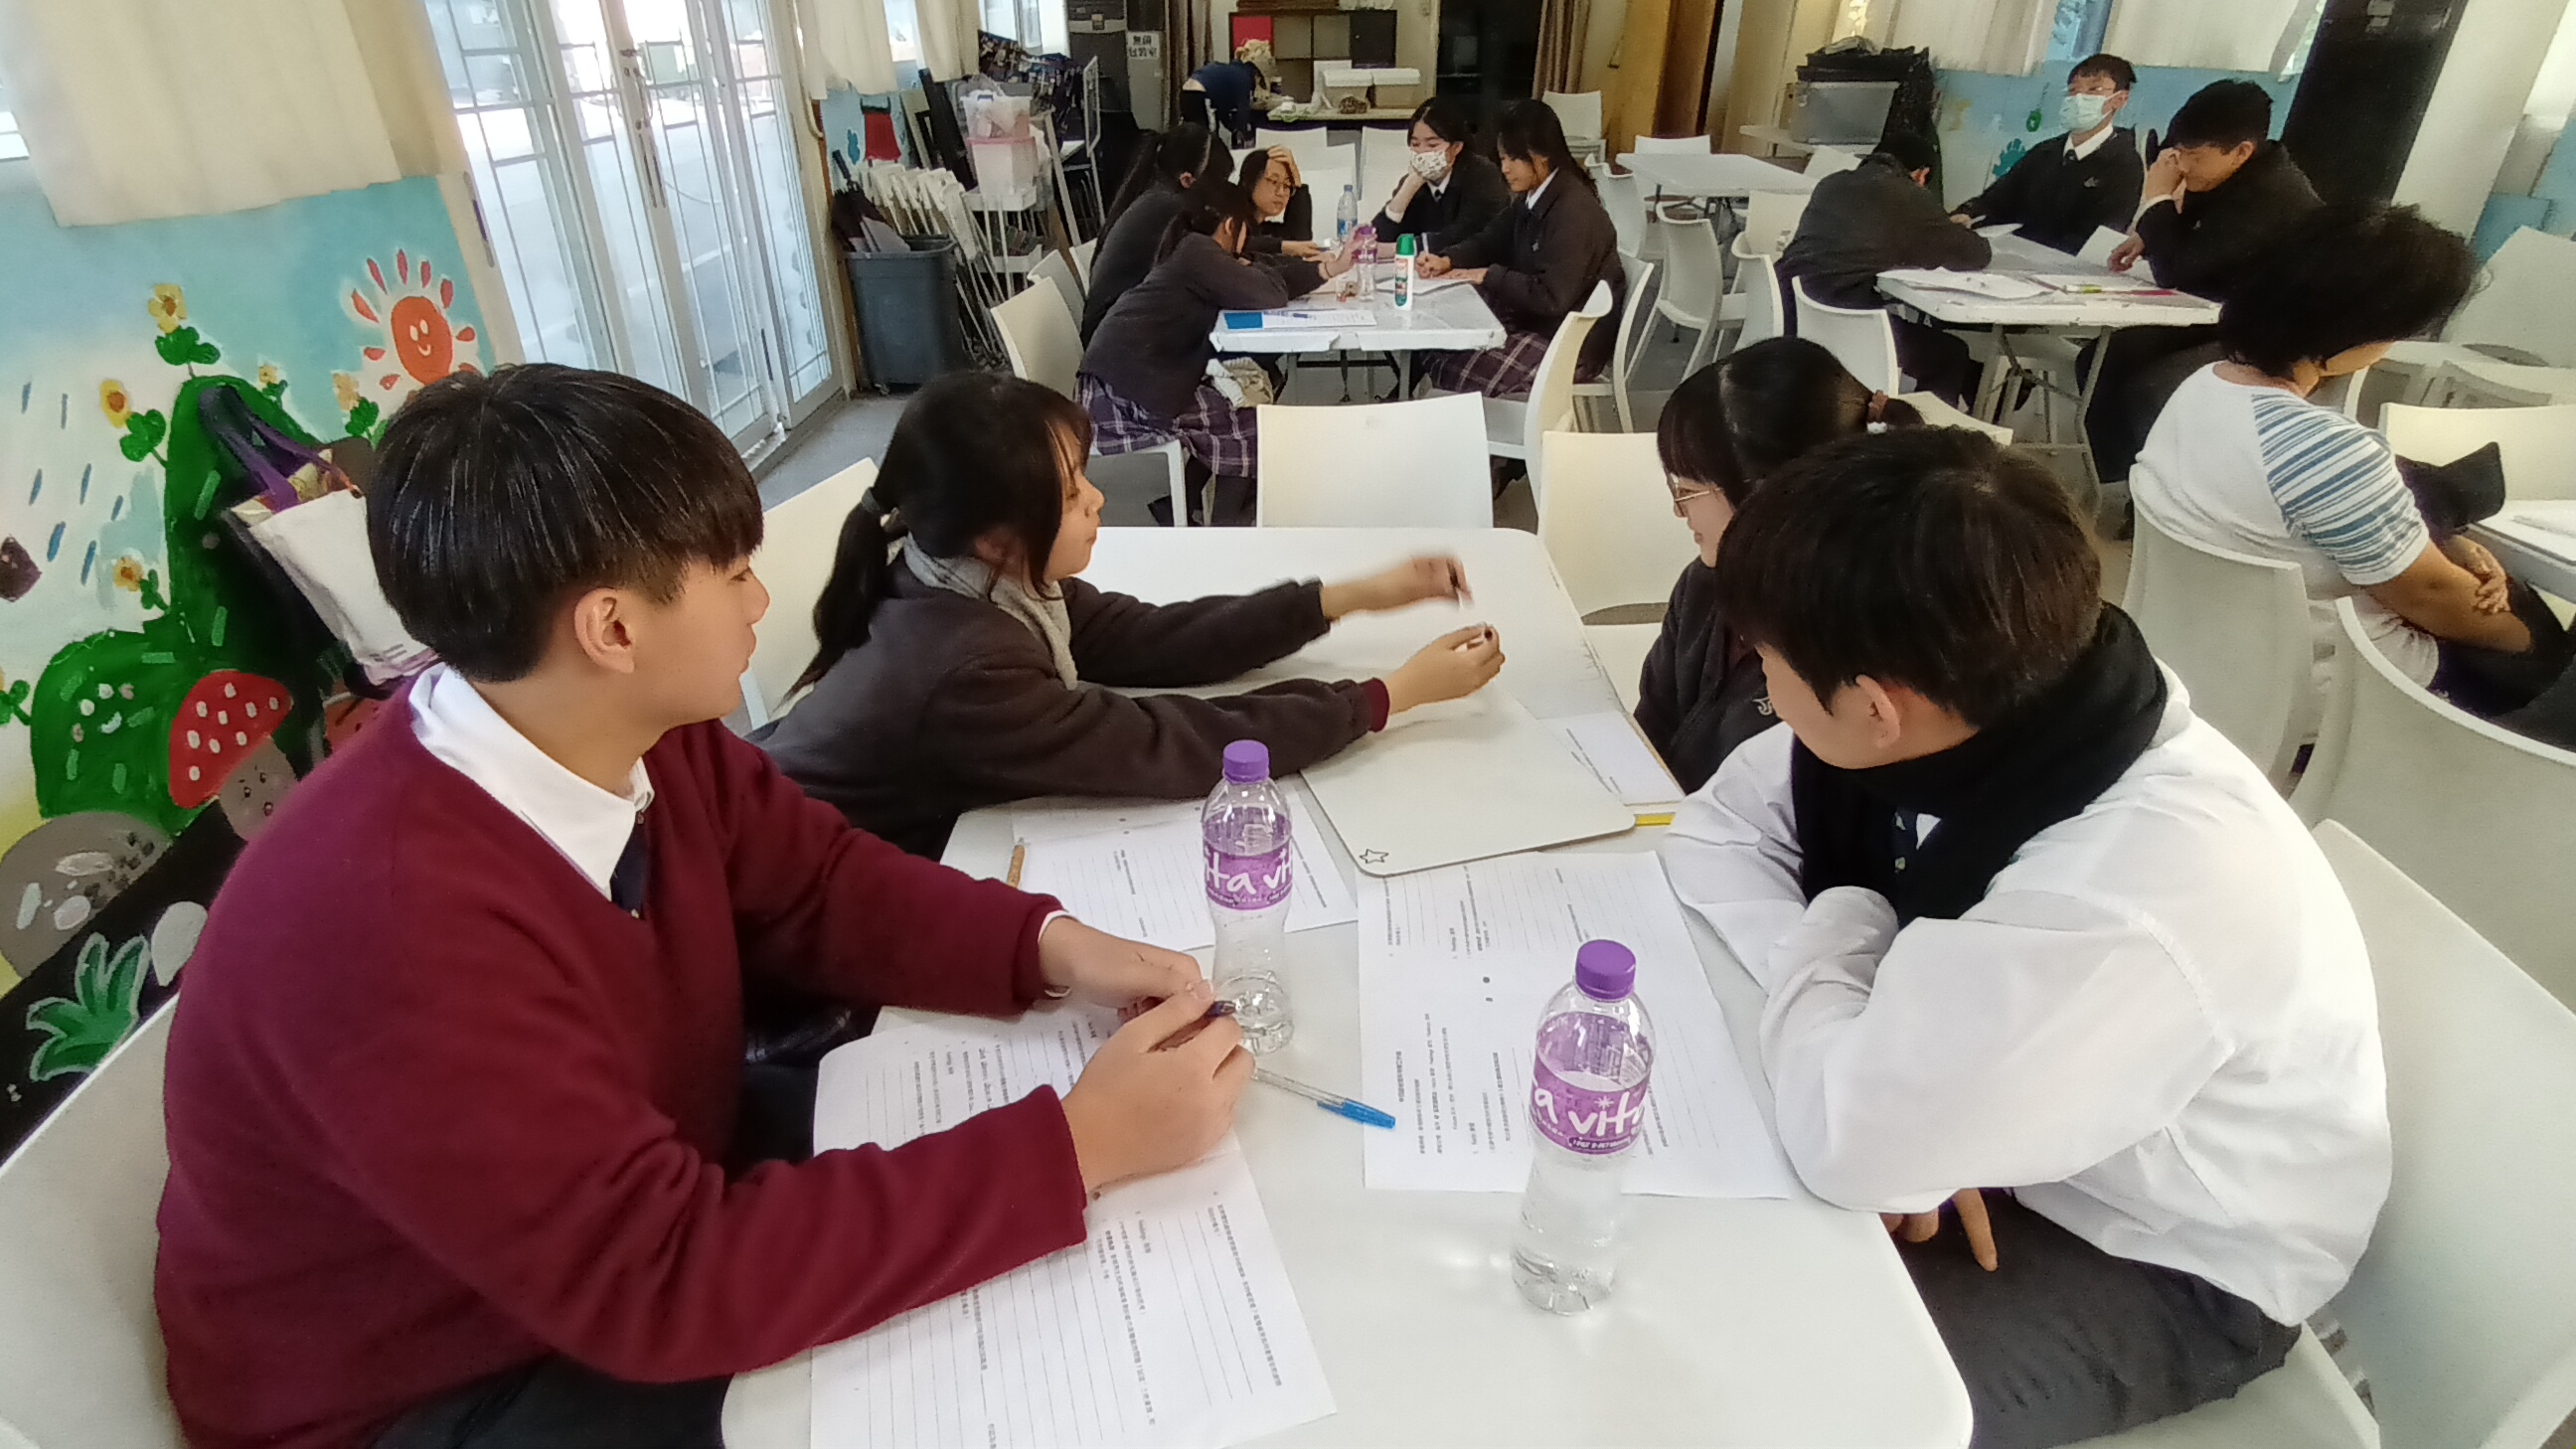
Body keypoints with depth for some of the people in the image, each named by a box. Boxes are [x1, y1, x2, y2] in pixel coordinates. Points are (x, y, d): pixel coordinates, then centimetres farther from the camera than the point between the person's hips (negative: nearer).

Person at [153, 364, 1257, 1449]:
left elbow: (818, 888, 0)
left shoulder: (644, 736, -13)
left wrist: (1051, 947, -18)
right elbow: (659, 1283, -35)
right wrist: (1080, 1147, -35)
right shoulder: (385, 919, -36)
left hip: (646, 1190, 7)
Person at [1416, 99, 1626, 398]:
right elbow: (1490, 241, 14)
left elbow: (1551, 297, -30)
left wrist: (1489, 276, -20)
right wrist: (1448, 260, -7)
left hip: (1571, 344, -10)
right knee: (1435, 348, 5)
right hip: (1534, 320, 10)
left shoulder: (1573, 212, -25)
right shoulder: (1535, 197, 6)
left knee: (1445, 374, -15)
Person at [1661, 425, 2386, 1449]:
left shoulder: (2136, 905, -40)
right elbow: (1715, 828, -9)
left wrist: (1836, 931, -18)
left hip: (2171, 1264, -6)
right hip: (1993, 1120, 6)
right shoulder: (1976, 712, -18)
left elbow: (1847, 1142, -35)